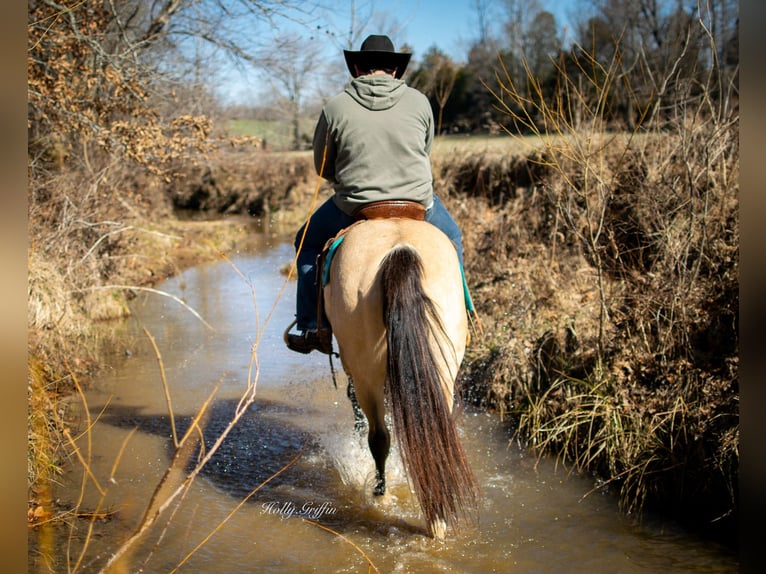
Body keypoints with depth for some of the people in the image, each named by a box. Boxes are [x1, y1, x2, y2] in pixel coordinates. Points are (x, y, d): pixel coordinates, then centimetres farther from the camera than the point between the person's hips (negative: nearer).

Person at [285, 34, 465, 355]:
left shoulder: (335, 108, -6)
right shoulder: (419, 102, -2)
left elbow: (323, 168, 4)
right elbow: (426, 152, 11)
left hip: (353, 209, -1)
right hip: (418, 205, 1)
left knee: (308, 243, 24)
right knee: (451, 238, 31)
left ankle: (311, 327, 21)